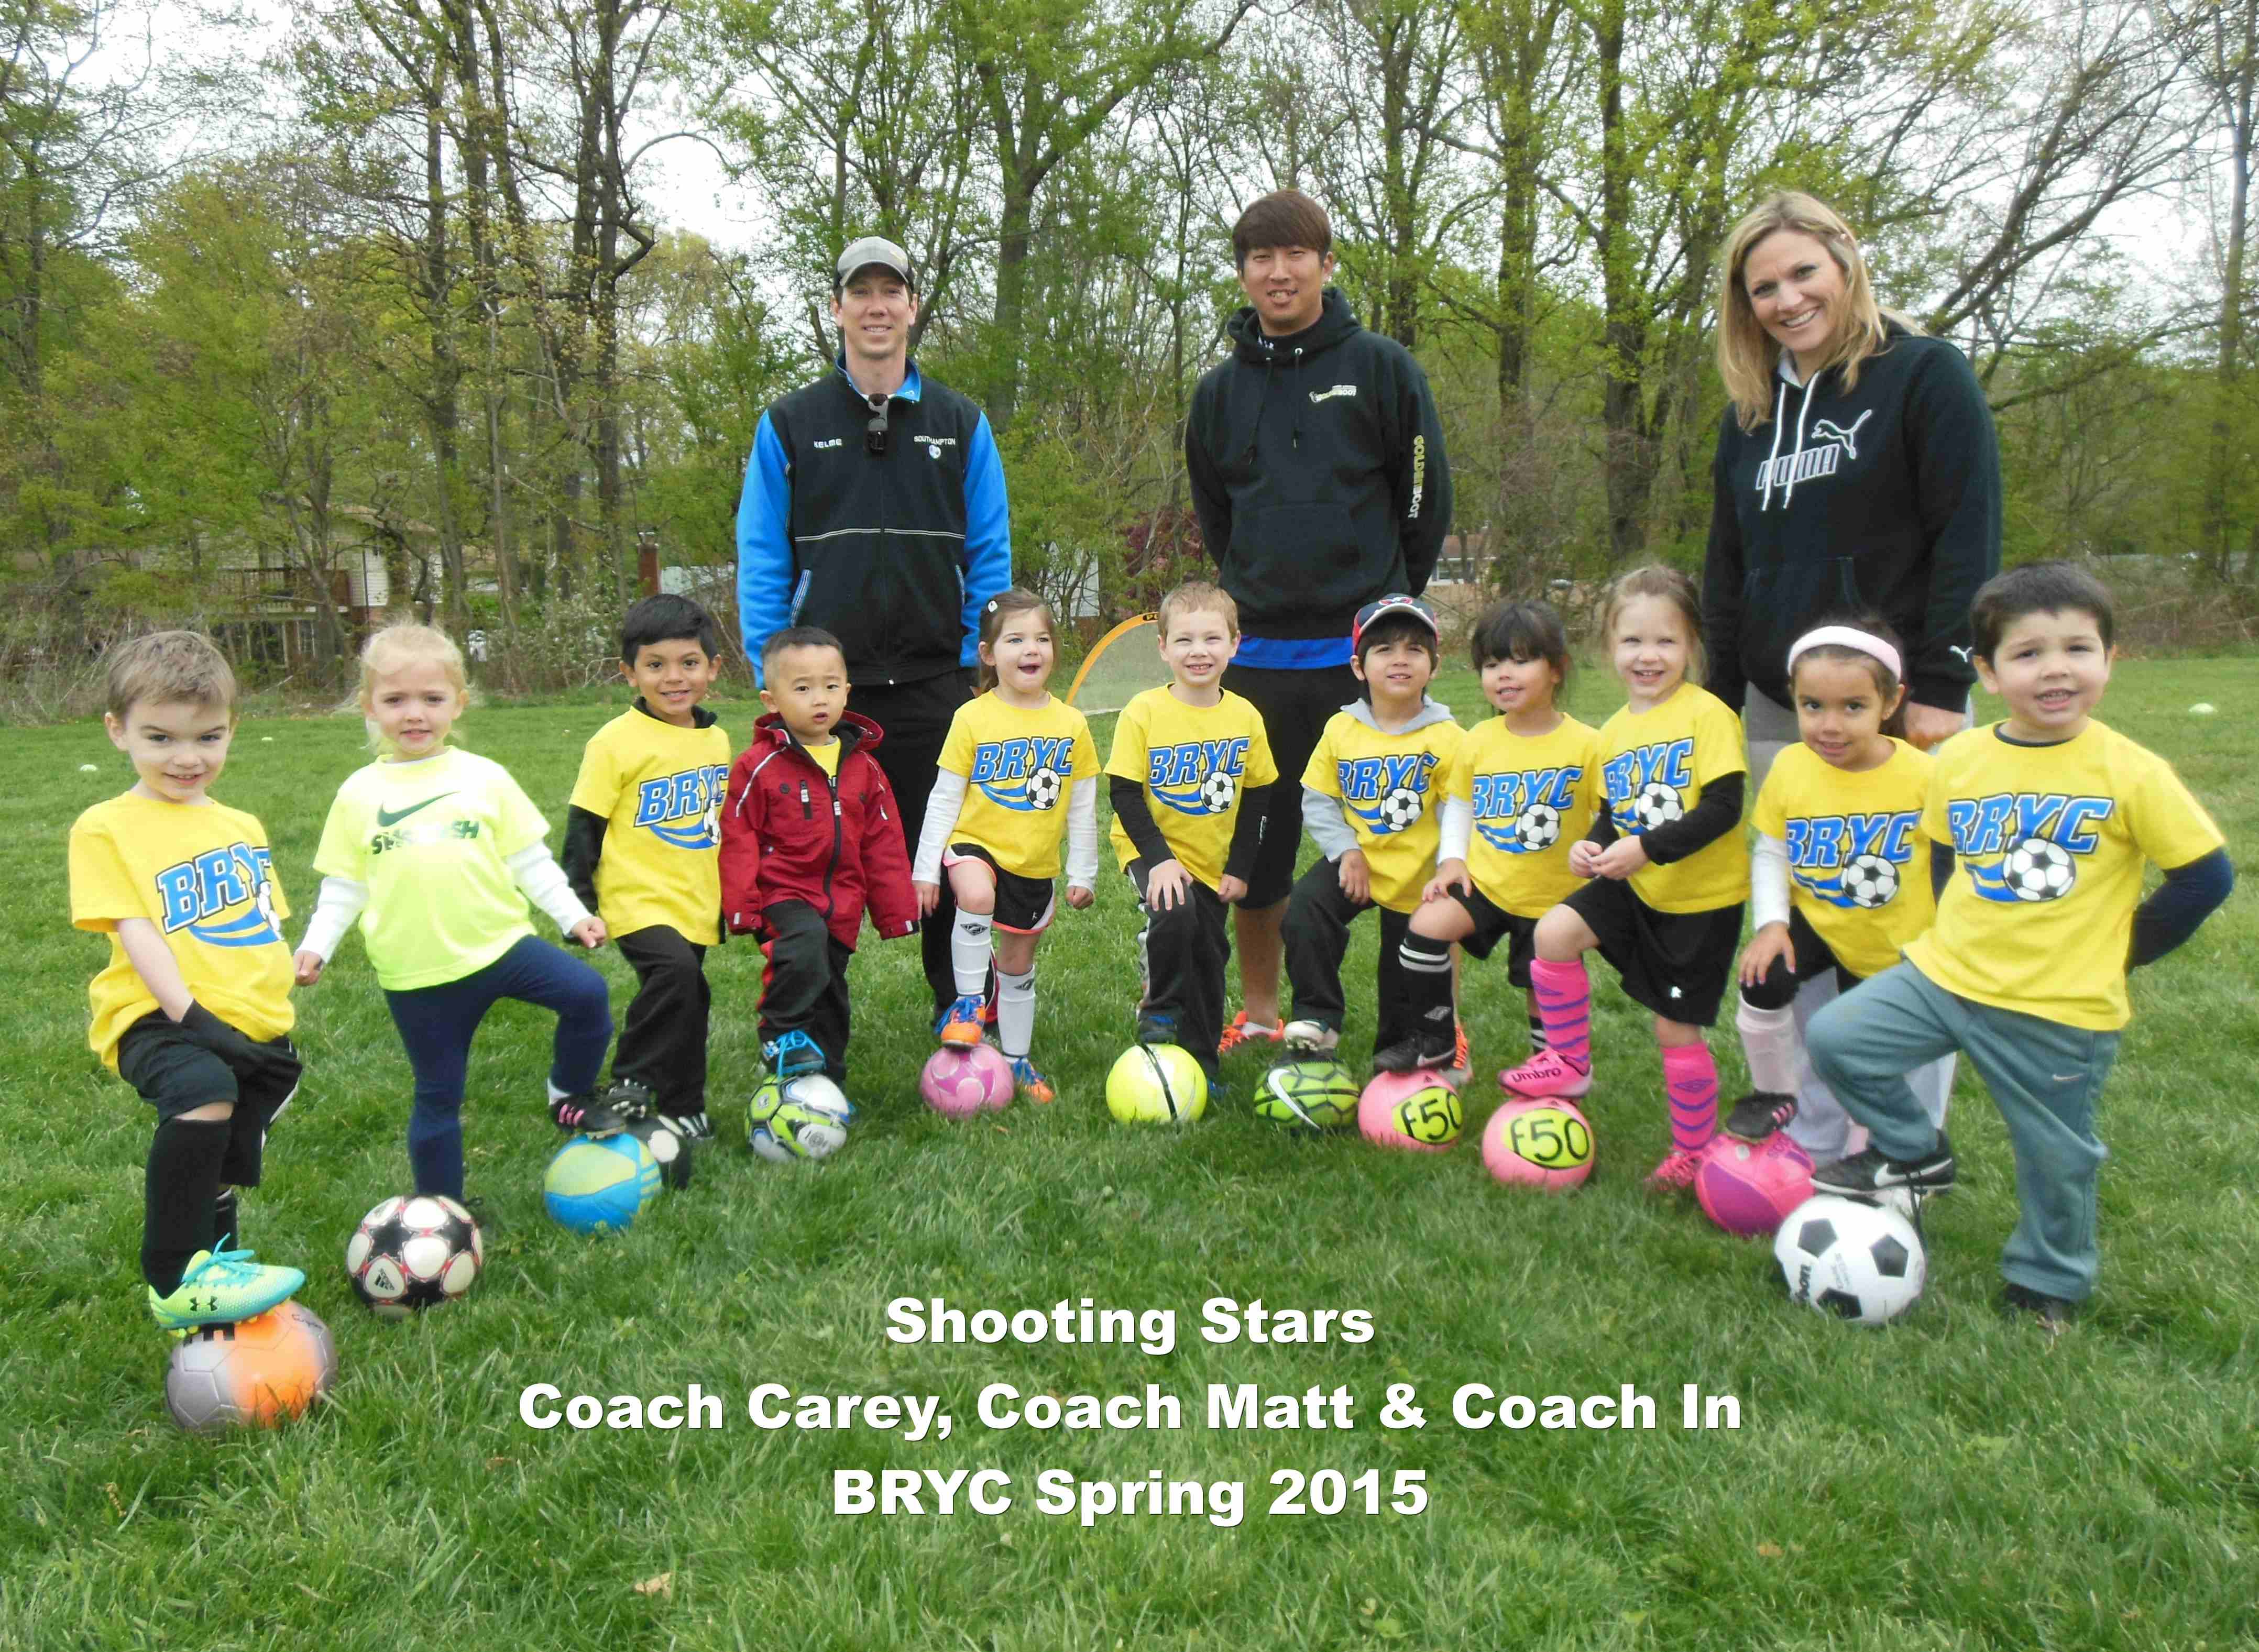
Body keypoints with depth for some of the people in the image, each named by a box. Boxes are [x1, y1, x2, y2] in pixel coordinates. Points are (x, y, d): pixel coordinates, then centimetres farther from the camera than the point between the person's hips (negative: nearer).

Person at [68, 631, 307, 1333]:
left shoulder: (243, 828, 16)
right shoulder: (106, 827, -3)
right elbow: (135, 932, -12)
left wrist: (277, 1008, 10)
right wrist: (189, 1014, -22)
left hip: (255, 1026, 6)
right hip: (160, 1019, -6)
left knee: (229, 1167, 17)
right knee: (203, 1090, -35)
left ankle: (215, 1271, 43)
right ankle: (176, 1283, -26)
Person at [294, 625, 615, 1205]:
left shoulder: (484, 777, 2)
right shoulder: (359, 793, 4)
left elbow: (529, 859, 6)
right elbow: (343, 884, 8)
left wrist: (573, 915, 0)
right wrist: (316, 945, -3)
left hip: (499, 941, 0)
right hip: (417, 974, 0)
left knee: (587, 994, -21)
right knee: (438, 1095, 8)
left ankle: (571, 1097, 5)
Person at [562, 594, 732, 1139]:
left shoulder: (716, 740, 8)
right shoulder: (617, 742, -11)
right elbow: (583, 827, -8)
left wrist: (732, 898, 25)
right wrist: (576, 904, -11)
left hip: (697, 905, 6)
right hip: (639, 903, -6)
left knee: (687, 1000, 12)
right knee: (676, 972, -28)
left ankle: (682, 1110, 27)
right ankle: (630, 1081, -11)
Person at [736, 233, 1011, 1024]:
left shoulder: (961, 424, 9)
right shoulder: (789, 424, 6)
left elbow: (991, 557, 7)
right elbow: (762, 561, 4)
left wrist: (979, 664, -1)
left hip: (935, 687, 0)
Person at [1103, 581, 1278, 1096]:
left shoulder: (1246, 718, -3)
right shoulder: (1143, 712, -13)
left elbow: (1256, 798, 4)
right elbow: (1124, 793, -13)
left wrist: (1239, 869, -1)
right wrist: (1160, 859, -21)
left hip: (1214, 860, 4)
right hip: (1152, 851, -4)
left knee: (1210, 957, 8)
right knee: (1174, 914, -30)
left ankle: (1202, 1063, 25)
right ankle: (1159, 1010, -3)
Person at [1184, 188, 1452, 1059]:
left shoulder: (1380, 367, 1)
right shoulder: (1220, 391, 10)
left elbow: (1426, 499, 4)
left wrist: (1386, 607, 8)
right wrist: (1261, 593, 14)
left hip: (1366, 652, -3)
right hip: (1258, 653, 4)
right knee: (1255, 842, 10)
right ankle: (1259, 1013, 24)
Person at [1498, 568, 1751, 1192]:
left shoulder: (1707, 714, -15)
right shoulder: (1615, 730, 7)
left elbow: (1724, 808, -22)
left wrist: (1646, 848, -28)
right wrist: (1593, 844, -6)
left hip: (1701, 900, -6)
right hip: (1636, 888, 6)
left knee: (1676, 1030, 1)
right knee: (1555, 932, -14)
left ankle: (1695, 1151, 23)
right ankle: (1570, 1063, 5)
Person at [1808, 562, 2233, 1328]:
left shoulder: (2132, 773, -13)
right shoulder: (1958, 761, -2)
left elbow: (2206, 875, -5)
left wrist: (2124, 949, -2)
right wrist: (1959, 929, 7)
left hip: (2062, 1011, -3)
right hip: (1946, 975, 3)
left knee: (2056, 1157, 11)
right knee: (1837, 1039, -10)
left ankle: (2048, 1284, 37)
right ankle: (1912, 1152, 14)